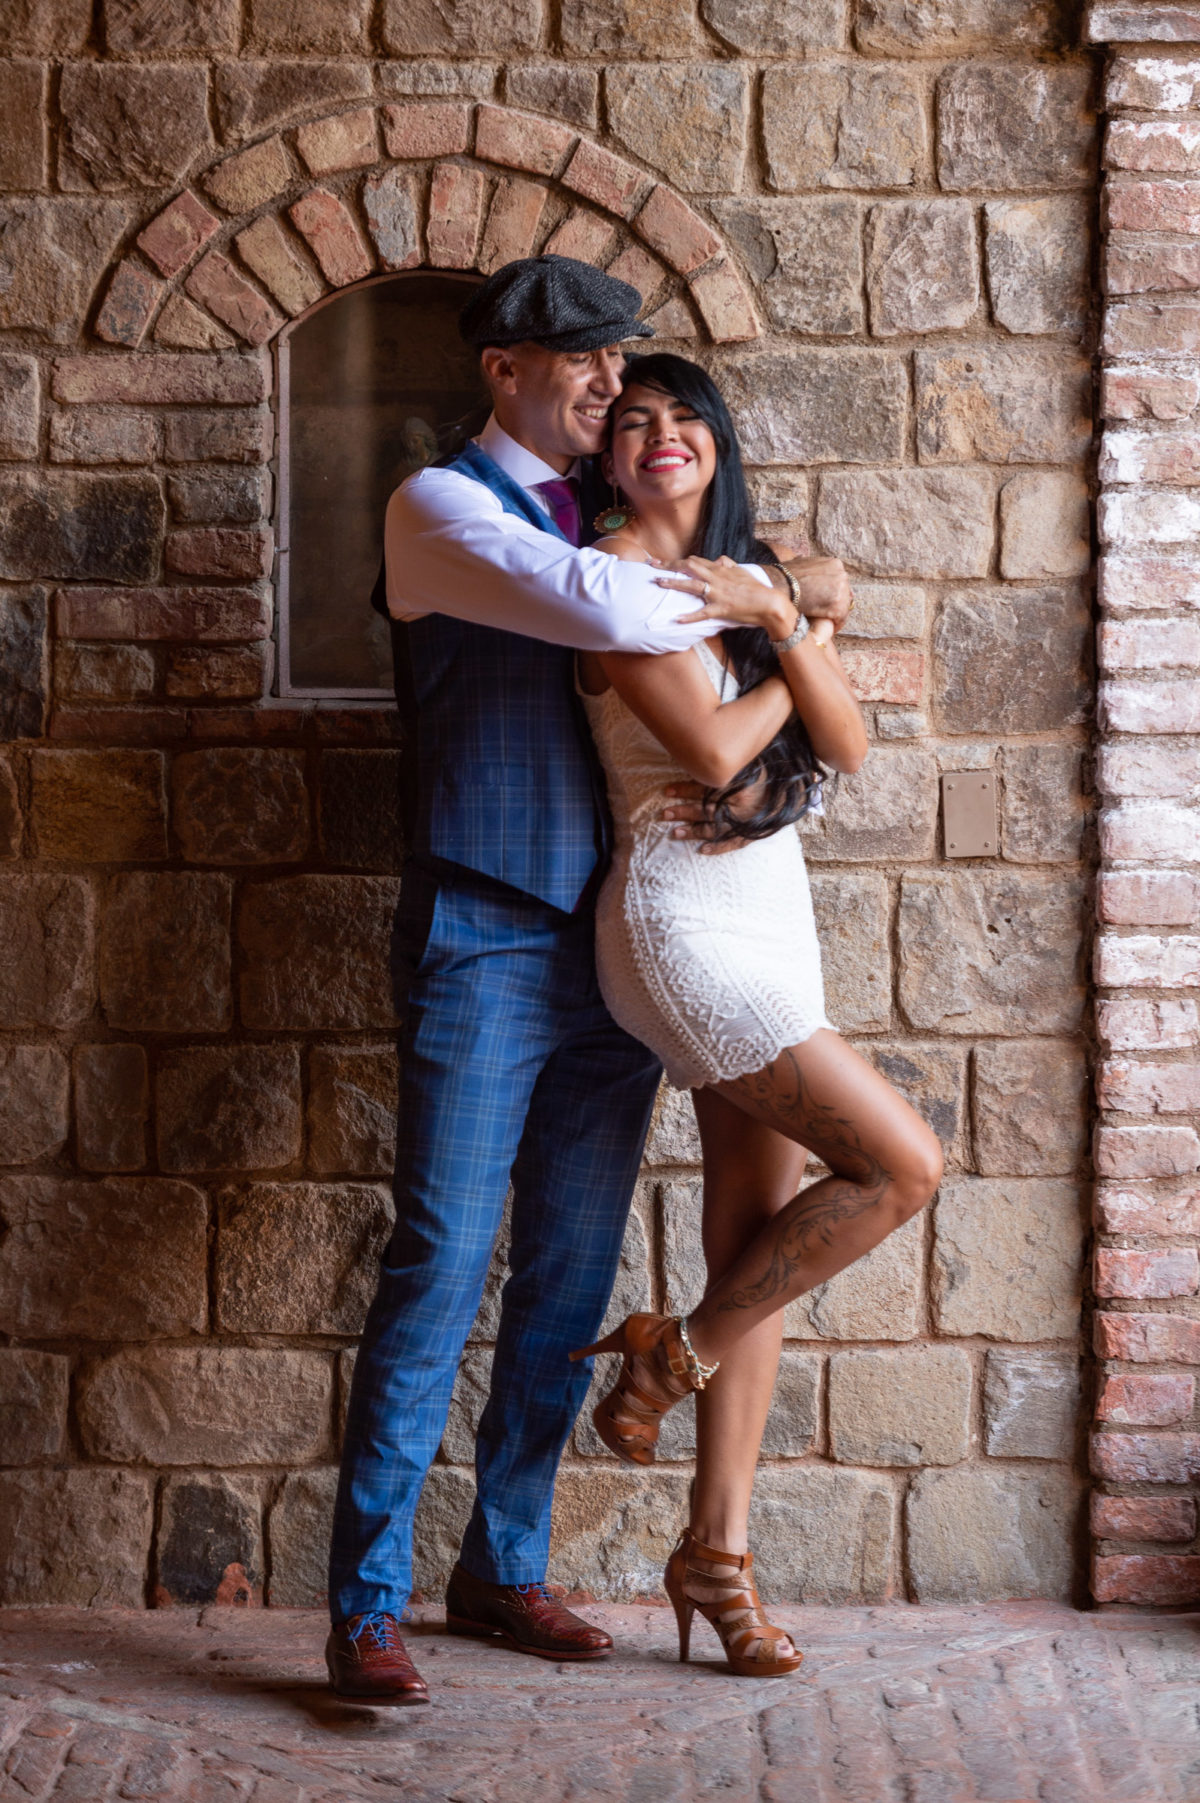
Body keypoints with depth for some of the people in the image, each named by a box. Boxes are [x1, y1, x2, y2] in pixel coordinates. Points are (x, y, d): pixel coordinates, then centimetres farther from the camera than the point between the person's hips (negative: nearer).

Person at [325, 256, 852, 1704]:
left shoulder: (609, 524, 19)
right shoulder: (442, 508, -3)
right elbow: (602, 608, -21)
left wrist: (699, 786, -2)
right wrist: (779, 592, -9)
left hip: (612, 948, 7)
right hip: (486, 943, -7)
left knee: (571, 1280, 8)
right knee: (440, 1269, -10)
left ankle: (503, 1570, 19)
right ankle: (366, 1608, -7)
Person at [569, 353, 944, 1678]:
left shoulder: (758, 577, 16)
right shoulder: (617, 574, -7)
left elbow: (846, 745, 6)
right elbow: (713, 746, -16)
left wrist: (777, 624, -8)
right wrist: (801, 649, 0)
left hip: (772, 916, 8)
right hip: (684, 918, -8)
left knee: (758, 1244, 6)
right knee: (900, 1164, -14)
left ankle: (716, 1552, 11)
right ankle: (672, 1357, 2)